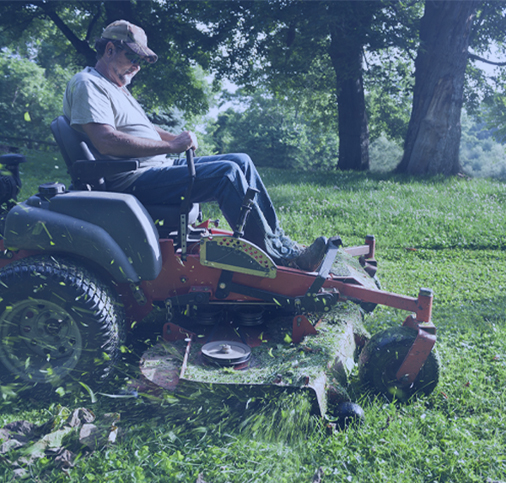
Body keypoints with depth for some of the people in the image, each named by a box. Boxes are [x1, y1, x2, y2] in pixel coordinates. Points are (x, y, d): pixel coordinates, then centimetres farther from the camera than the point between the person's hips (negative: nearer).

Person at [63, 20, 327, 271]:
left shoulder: (116, 87, 25)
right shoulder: (87, 84, -8)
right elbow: (106, 142, -23)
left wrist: (177, 138, 5)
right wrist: (170, 146, -20)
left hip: (158, 167, 10)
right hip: (131, 180, -10)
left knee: (241, 162, 2)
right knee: (227, 172, -24)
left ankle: (279, 239, 1)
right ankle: (279, 257, -18)